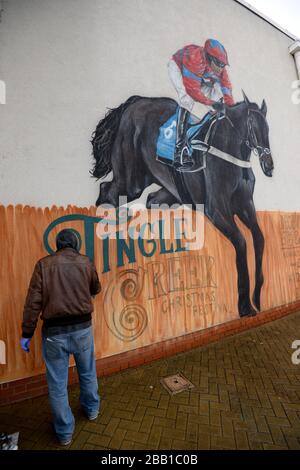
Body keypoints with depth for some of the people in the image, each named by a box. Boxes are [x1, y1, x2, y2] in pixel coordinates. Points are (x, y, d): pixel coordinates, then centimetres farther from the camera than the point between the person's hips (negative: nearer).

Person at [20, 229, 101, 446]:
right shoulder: (86, 262, -2)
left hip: (54, 331, -1)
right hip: (82, 327, 2)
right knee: (88, 373, 25)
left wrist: (27, 333, 0)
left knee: (57, 383, 16)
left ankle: (65, 432, 33)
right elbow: (96, 289, 13)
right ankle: (92, 409, 47)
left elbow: (33, 302, -8)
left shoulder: (44, 264, -5)